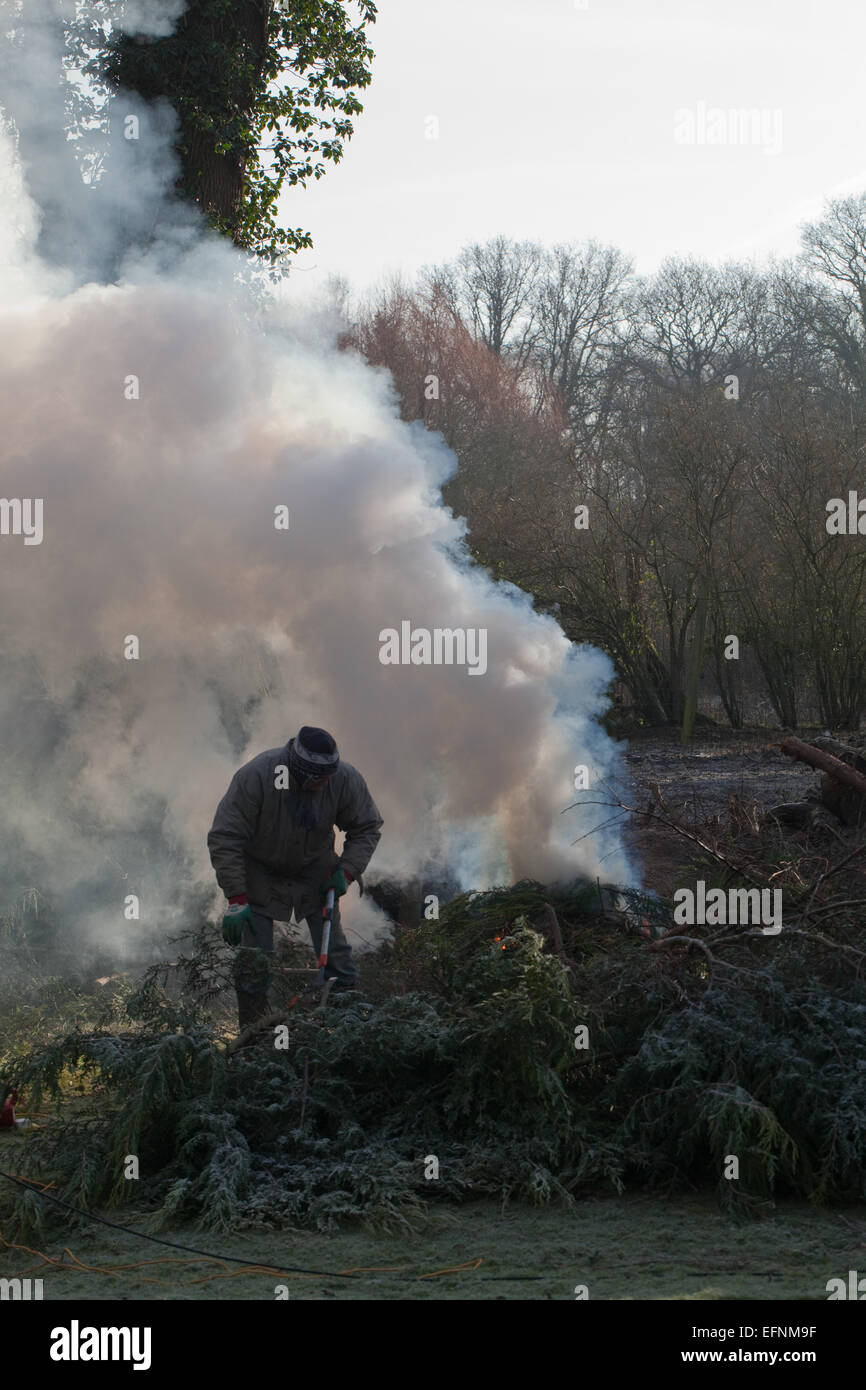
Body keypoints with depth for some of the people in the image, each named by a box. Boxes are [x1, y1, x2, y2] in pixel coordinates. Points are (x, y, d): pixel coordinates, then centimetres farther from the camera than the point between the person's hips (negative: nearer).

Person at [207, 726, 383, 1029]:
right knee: (255, 955, -10)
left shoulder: (346, 780, -22)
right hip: (259, 869, -3)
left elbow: (367, 829, -2)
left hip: (314, 868, 3)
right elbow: (224, 839, -26)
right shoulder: (255, 777, -32)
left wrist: (347, 871, -16)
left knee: (333, 945, -2)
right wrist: (236, 900, -28)